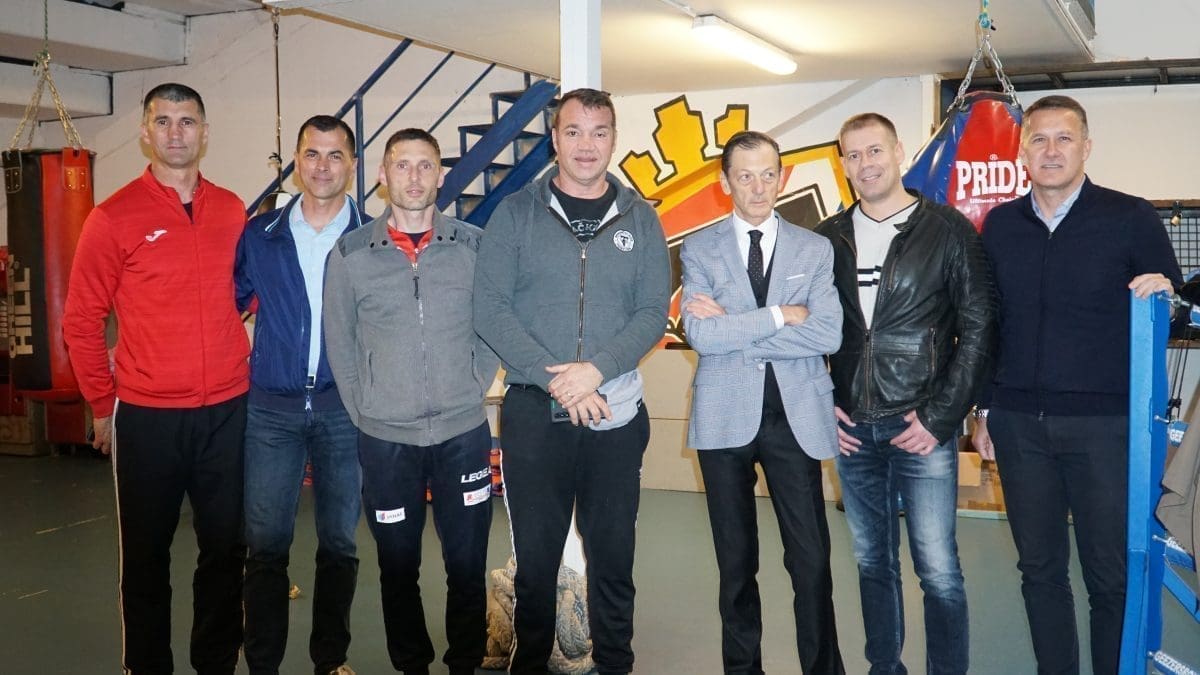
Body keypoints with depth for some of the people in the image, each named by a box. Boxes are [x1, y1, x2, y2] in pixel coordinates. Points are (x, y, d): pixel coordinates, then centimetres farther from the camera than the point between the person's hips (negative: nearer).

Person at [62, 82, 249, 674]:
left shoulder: (232, 211, 6)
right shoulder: (115, 216, -4)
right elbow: (81, 321, 0)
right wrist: (102, 406, 1)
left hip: (227, 410, 3)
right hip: (147, 418, -3)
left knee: (225, 548, 11)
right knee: (147, 553, 9)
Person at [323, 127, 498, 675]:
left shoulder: (476, 246, 0)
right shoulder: (349, 254, -1)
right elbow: (340, 343, 5)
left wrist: (472, 389, 0)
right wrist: (364, 411, 1)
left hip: (464, 434, 0)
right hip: (384, 439, 0)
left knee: (467, 565, 9)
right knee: (398, 568, 12)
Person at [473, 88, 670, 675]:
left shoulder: (639, 218, 5)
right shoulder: (516, 213, 0)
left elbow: (653, 313, -1)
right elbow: (490, 309, -6)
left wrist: (595, 370, -16)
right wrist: (556, 380, -15)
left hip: (617, 414, 1)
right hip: (533, 412, -1)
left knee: (613, 556, 11)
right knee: (535, 558, 9)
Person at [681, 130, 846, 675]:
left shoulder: (815, 249, 5)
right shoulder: (699, 249, 3)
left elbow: (828, 335, -10)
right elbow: (700, 334, -12)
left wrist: (735, 326, -12)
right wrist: (780, 314, -13)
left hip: (796, 417, 0)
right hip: (725, 417, 0)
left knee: (812, 561, 1)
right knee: (736, 561, 11)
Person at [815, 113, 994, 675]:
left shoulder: (947, 229, -3)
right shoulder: (829, 238, 7)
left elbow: (977, 329, -5)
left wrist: (940, 417, -10)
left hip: (923, 428, -3)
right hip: (851, 430, 4)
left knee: (938, 570, -1)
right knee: (872, 563, 14)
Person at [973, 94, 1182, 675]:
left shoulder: (1131, 217, -2)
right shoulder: (1000, 225, 7)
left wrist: (1165, 295, -19)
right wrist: (984, 409, 11)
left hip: (1103, 424, -3)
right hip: (1018, 424, 3)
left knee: (1112, 576, 5)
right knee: (1039, 568, 12)